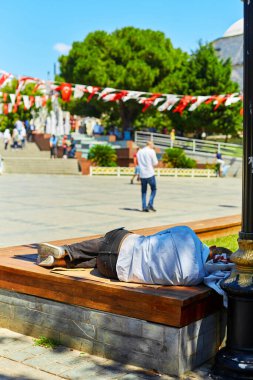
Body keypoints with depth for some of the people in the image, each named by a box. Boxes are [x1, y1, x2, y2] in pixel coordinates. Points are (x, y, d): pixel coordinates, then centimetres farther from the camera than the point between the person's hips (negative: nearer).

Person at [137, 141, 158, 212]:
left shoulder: (139, 152, 12)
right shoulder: (151, 151, -4)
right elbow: (155, 163, -5)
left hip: (142, 174, 5)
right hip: (150, 174, -4)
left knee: (144, 191, 10)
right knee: (153, 189, 8)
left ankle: (144, 207, 5)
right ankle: (150, 204, -7)